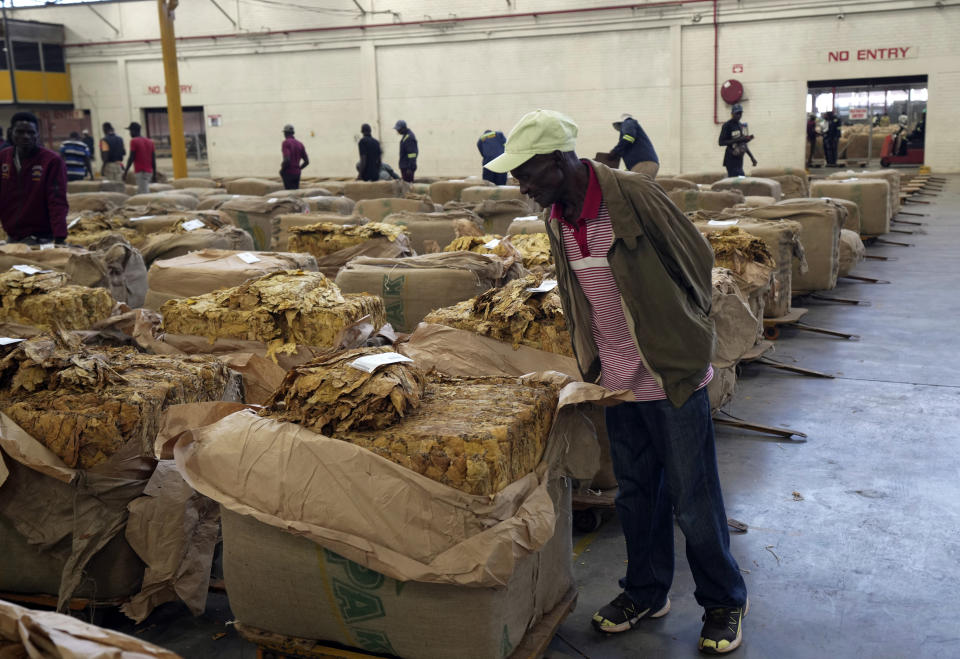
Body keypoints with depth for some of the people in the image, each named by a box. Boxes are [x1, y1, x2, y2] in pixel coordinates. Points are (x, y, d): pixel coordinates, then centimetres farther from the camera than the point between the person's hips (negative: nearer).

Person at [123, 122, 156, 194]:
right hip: (149, 172, 7)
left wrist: (125, 171, -4)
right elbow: (154, 159, 11)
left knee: (143, 193, -10)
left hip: (140, 172, -7)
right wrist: (154, 174, 14)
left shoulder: (134, 141, -6)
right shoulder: (150, 141, 13)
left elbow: (131, 158, -10)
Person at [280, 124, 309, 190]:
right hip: (297, 174, 6)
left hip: (288, 173, -6)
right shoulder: (300, 144, 10)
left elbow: (287, 159, -24)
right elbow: (307, 161, 8)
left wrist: (282, 170, -7)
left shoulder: (285, 143, -10)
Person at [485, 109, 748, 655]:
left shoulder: (634, 196, -21)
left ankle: (725, 601, 25)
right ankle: (647, 592, 36)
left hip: (673, 375, -6)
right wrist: (592, 360, 12)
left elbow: (698, 259, -10)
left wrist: (682, 339, 0)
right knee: (636, 493, 18)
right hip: (618, 379, 6)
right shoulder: (556, 217, 0)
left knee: (693, 500, 5)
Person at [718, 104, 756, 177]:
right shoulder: (727, 125, -8)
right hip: (731, 159, -8)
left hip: (740, 158, 8)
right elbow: (721, 142, -14)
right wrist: (737, 140, -21)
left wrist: (752, 157, 20)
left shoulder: (742, 126, 16)